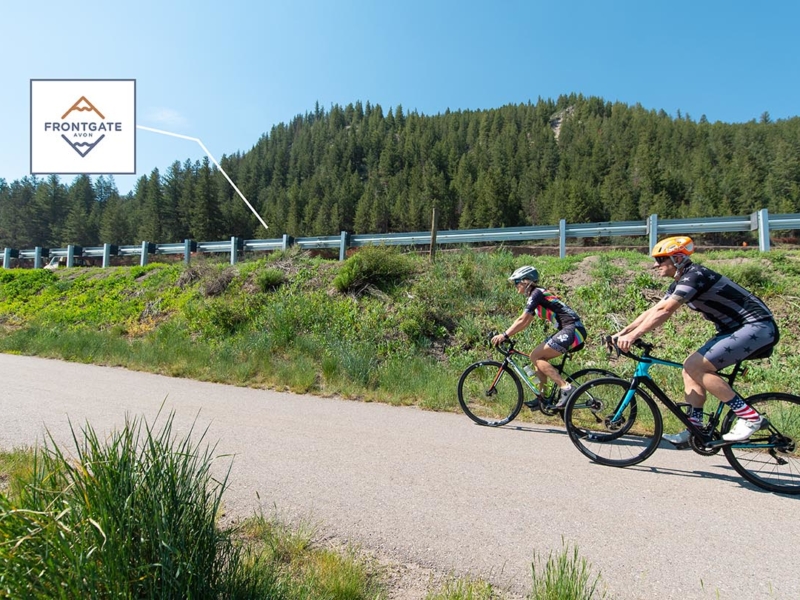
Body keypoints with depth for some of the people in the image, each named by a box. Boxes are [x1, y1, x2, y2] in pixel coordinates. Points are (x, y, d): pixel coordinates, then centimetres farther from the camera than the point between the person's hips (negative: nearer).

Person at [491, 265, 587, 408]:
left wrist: (504, 335, -11)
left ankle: (566, 388, -13)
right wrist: (505, 335, 14)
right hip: (569, 330, 10)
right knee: (538, 357, 10)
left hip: (572, 330, -10)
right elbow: (525, 322, 19)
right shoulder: (536, 295, 19)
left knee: (535, 356, -9)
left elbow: (522, 320, -15)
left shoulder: (536, 293, -10)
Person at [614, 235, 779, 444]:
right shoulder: (680, 283, 8)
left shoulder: (694, 276, -20)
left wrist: (632, 336, -33)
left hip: (758, 327, -10)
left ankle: (749, 417, -8)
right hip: (735, 329, 10)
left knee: (695, 366, -20)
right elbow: (652, 311, 7)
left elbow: (664, 311, -31)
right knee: (690, 367, 2)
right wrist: (623, 332, -1)